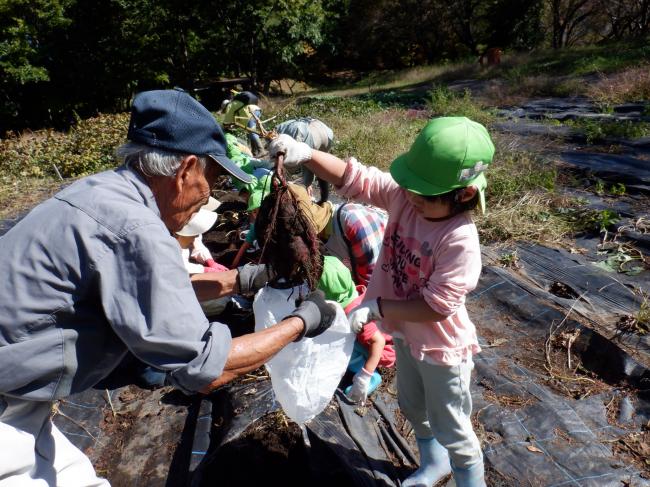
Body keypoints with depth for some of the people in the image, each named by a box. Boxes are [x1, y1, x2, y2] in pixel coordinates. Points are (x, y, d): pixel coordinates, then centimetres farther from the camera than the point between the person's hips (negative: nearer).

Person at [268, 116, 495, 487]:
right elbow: (354, 179, -18)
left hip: (442, 348, -7)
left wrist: (375, 307, -29)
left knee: (450, 429, 17)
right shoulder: (403, 195, -16)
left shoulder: (461, 241, -34)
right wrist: (306, 155, -33)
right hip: (406, 335, 8)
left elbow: (435, 306, -31)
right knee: (414, 409, 31)